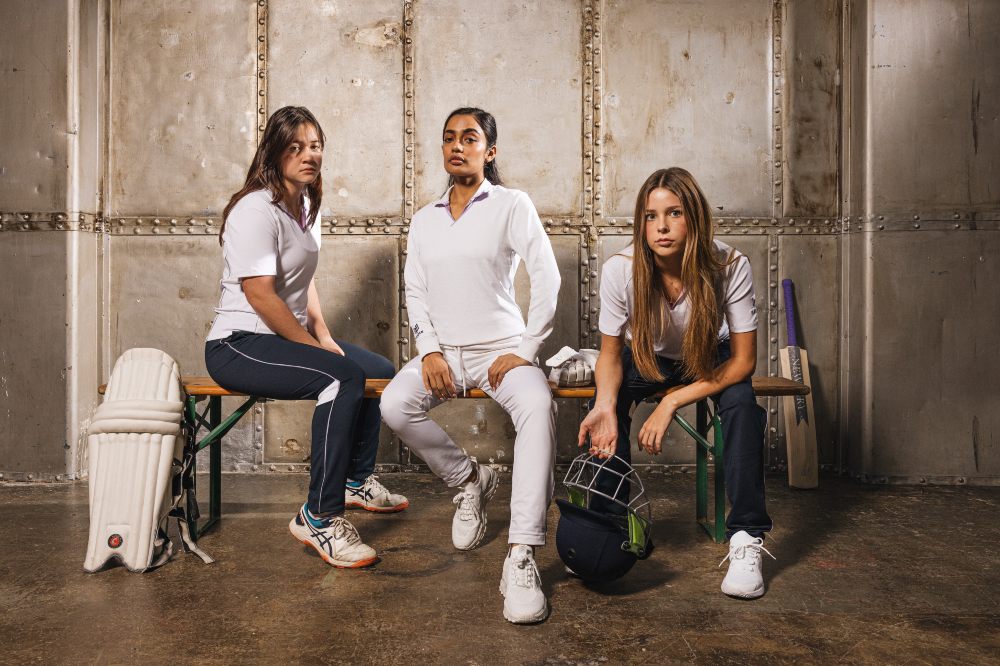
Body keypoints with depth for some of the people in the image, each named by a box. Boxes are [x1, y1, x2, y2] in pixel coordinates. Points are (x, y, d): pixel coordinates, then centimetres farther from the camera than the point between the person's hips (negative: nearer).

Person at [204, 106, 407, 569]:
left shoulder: (306, 206, 13)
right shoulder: (257, 209, -17)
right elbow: (260, 294, -23)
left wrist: (323, 333, 4)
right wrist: (315, 347, -18)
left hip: (287, 336, 10)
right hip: (238, 344, -10)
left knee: (381, 371, 13)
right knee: (342, 376, -32)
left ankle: (357, 480, 29)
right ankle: (318, 518, -25)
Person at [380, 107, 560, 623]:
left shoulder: (512, 205, 2)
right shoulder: (424, 220, 16)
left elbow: (547, 278, -5)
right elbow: (415, 293, 12)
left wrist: (525, 350, -12)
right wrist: (429, 349, -5)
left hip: (501, 349, -4)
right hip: (443, 352, 4)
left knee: (539, 407, -35)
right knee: (394, 405, -26)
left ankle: (521, 560, -35)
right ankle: (468, 479, 3)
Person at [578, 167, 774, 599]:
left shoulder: (729, 266, -31)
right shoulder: (620, 270, -28)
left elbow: (743, 360, -24)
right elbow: (611, 354, -17)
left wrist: (671, 403, -32)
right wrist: (605, 404, -39)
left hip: (711, 358, 0)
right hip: (647, 357, 1)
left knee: (741, 402, -31)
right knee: (606, 402, -28)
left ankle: (746, 540, -22)